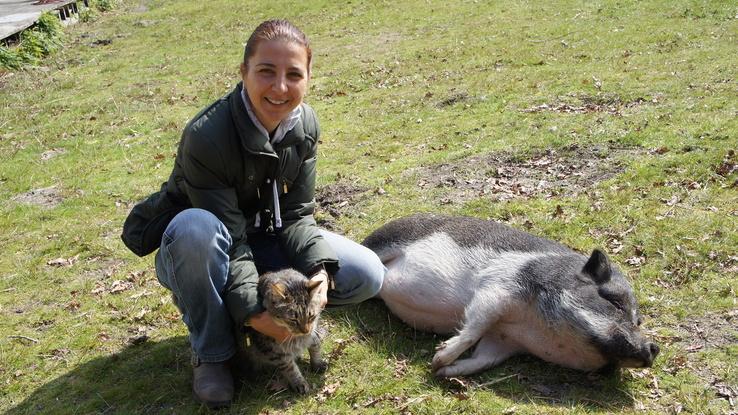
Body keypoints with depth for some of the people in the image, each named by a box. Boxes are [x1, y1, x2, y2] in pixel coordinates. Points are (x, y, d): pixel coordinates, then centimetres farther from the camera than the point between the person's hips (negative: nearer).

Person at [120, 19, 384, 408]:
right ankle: (210, 352, -18)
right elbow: (228, 236, -28)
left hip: (265, 241, 5)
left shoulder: (305, 124, -13)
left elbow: (296, 214, -9)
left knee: (367, 275, -12)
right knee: (197, 226, -42)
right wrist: (252, 310, -30)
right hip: (198, 251, -4)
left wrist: (320, 269, -24)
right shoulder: (206, 136, -31)